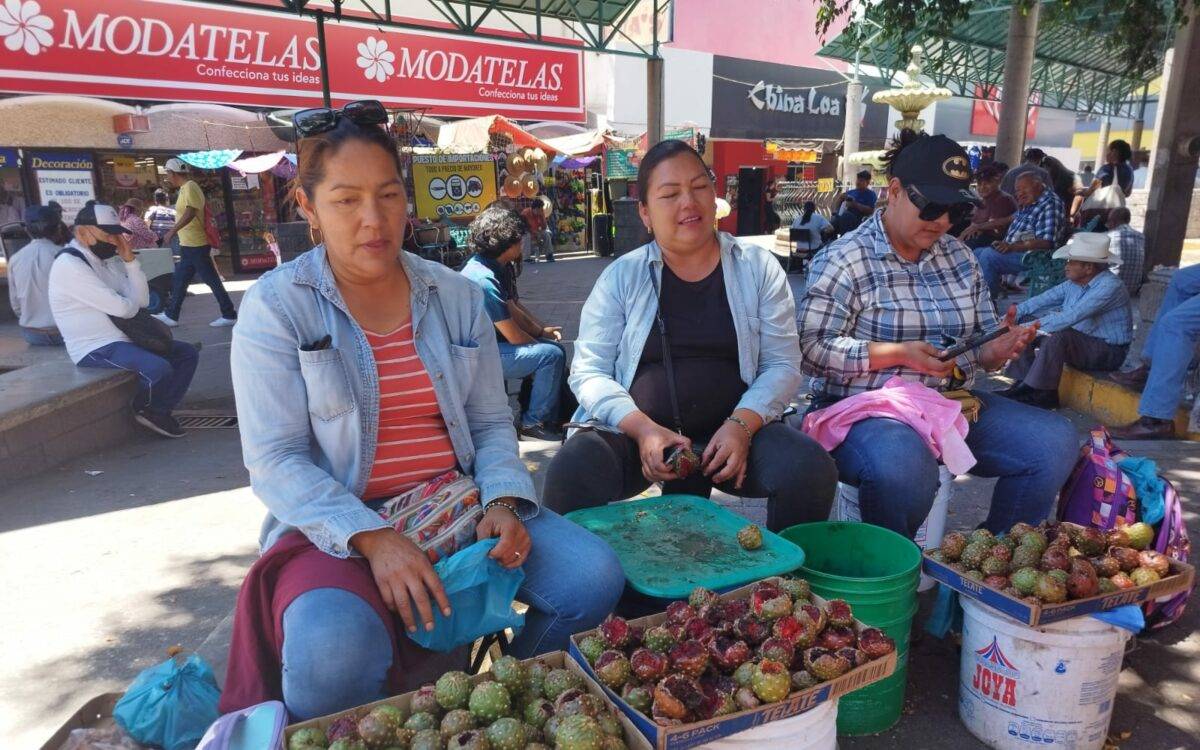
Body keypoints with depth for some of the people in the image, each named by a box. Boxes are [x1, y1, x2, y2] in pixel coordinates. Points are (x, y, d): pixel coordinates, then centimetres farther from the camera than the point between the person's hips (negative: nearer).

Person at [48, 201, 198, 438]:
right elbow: (123, 308, -23)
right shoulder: (69, 265, -16)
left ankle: (159, 412, -2)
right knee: (159, 369, -30)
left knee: (187, 353, 5)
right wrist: (131, 302, 1)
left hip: (123, 339, 10)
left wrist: (129, 259, -5)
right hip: (95, 350, -10)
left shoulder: (107, 260, 12)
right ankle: (144, 409, 2)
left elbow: (141, 300, 2)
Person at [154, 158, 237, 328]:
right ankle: (171, 315, 20)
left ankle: (229, 315, -1)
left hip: (195, 245, -10)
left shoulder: (190, 187, -14)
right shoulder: (185, 188, 16)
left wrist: (172, 231, -32)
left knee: (212, 280, -6)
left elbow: (190, 212, -28)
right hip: (189, 245, 10)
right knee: (179, 282, 14)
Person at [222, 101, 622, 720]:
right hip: (337, 523, -3)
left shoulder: (456, 296, 7)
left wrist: (503, 503, -11)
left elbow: (491, 423, 9)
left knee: (593, 576, -16)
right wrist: (372, 537, -23)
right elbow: (275, 460, -9)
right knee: (337, 651, -35)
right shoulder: (276, 306, -4)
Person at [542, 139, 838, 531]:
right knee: (571, 473, -31)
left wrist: (741, 424, -15)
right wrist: (641, 428, -16)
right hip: (634, 432, -1)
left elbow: (781, 364, 4)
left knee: (812, 469, -26)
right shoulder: (621, 276, 6)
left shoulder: (759, 268, 8)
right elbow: (589, 370, 1)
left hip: (734, 429, 2)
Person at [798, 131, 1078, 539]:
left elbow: (981, 341, 17)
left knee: (1055, 438, -9)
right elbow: (812, 348, -16)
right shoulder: (845, 259, -7)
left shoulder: (960, 256, 14)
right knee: (904, 463, -38)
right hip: (863, 410, -7)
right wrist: (899, 353, -24)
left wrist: (997, 349, -8)